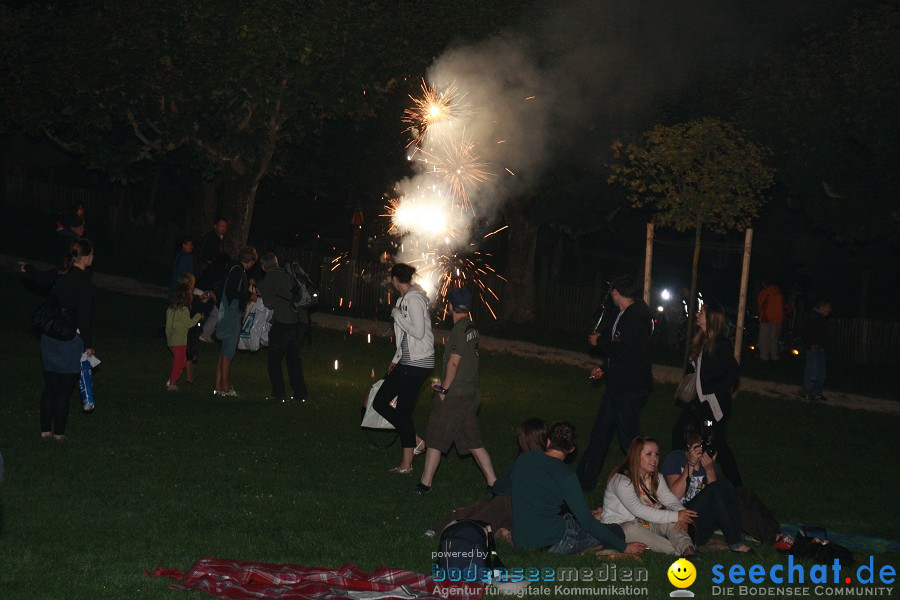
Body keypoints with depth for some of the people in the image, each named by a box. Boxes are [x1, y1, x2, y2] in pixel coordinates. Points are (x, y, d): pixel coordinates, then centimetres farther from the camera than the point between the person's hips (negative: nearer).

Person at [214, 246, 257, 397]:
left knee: (224, 353, 12)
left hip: (228, 315, 10)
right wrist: (249, 297, -10)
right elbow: (231, 292, -21)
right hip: (232, 316, -10)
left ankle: (219, 386, 15)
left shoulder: (235, 268, 14)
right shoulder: (238, 269, -14)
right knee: (228, 353, -5)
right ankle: (226, 388, -2)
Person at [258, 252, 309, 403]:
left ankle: (278, 393, 1)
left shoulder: (270, 278, -3)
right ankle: (300, 393, 13)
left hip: (283, 321, -6)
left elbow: (268, 301, -5)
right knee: (293, 358, 17)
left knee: (274, 359, 5)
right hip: (300, 321, 6)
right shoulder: (289, 275, 16)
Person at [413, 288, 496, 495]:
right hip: (470, 394, 8)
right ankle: (493, 484, 12)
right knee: (473, 441, 13)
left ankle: (425, 485, 8)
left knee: (435, 439, 2)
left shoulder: (459, 329, -16)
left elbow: (453, 362, -19)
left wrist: (444, 389, -11)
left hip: (454, 396, -8)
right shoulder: (472, 329, 10)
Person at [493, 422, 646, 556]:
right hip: (554, 543, -7)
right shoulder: (566, 477, -16)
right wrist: (623, 547, -7)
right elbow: (588, 523, -14)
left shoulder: (523, 459, 1)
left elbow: (498, 489, 18)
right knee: (616, 531, 3)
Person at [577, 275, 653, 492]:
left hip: (630, 390, -10)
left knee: (628, 437, -2)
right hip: (617, 386, 10)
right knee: (600, 432, 14)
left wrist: (600, 341, -12)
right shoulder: (625, 315, 12)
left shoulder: (636, 317, -19)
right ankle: (585, 480, 21)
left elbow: (625, 350, -26)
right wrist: (604, 368, 20)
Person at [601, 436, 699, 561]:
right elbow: (639, 510, -29)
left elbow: (670, 500, -3)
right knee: (631, 529, -39)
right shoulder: (621, 480, -18)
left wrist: (681, 512, -29)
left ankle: (688, 550, -47)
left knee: (671, 522, -20)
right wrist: (675, 516, -33)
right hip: (620, 526, -6)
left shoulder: (656, 478, 9)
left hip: (646, 524, 6)